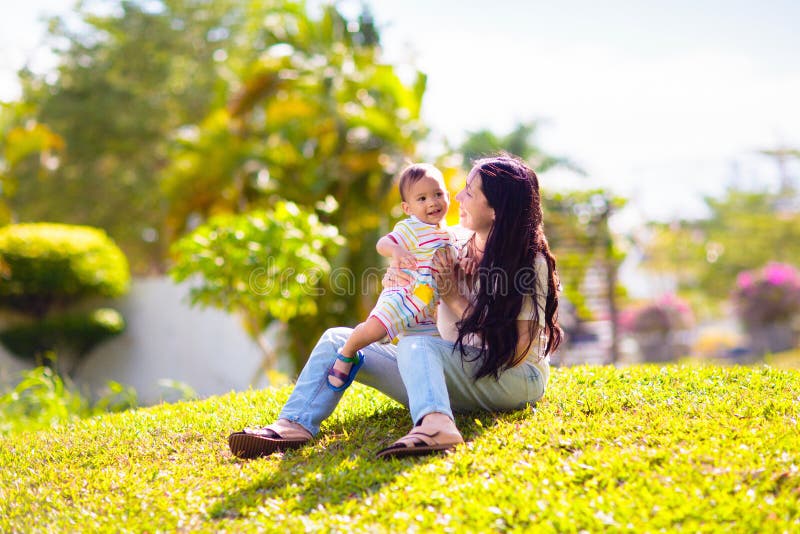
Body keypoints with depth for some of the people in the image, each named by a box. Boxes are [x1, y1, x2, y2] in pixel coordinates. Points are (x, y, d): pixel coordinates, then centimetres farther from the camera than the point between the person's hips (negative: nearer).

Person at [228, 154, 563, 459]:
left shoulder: (531, 261, -11)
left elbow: (518, 350, -18)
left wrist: (455, 298, -15)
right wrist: (398, 283, -6)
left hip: (513, 380, -7)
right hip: (454, 377, 7)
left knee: (414, 344, -35)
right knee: (337, 340, -1)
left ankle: (435, 425, -64)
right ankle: (294, 424, -27)